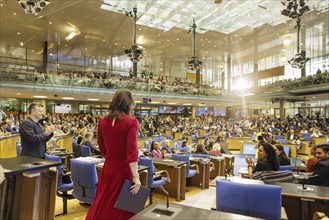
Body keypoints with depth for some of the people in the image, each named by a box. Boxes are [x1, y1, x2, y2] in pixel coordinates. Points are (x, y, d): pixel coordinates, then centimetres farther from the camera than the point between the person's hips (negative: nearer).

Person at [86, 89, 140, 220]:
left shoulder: (103, 121, 2)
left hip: (108, 168, 5)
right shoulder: (131, 122, -15)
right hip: (124, 169, -5)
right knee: (123, 207, 12)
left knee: (102, 204, 20)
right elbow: (132, 151, -22)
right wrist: (136, 177, -21)